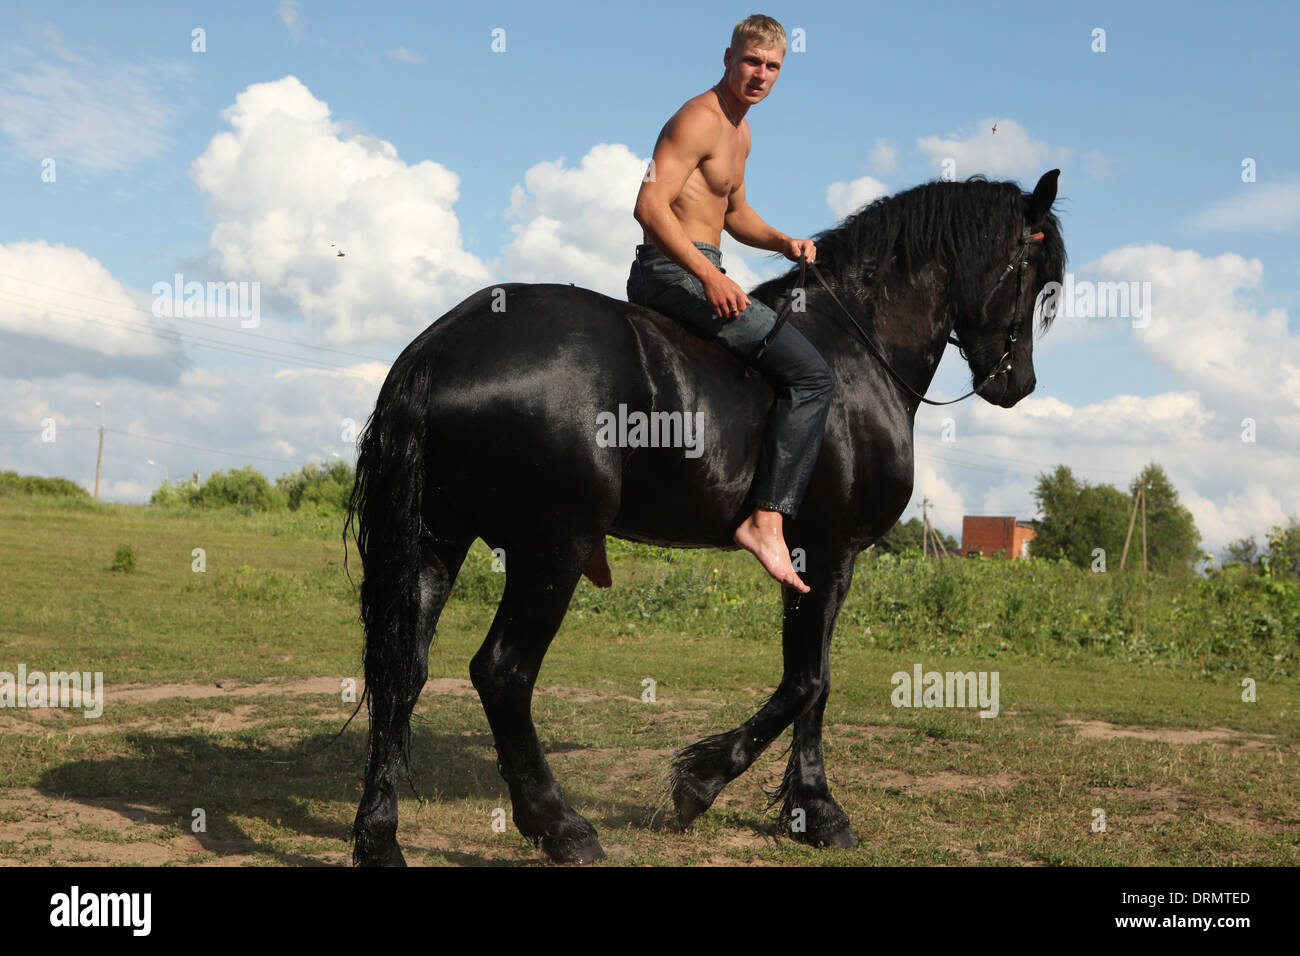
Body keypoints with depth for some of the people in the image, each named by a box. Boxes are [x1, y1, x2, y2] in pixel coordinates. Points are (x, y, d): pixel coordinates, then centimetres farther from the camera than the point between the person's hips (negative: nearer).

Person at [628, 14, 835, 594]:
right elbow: (651, 206, -23)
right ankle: (766, 520, -23)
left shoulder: (739, 131, 19)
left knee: (789, 364, 30)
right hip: (673, 272, -11)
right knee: (811, 375, -18)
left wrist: (783, 242, 9)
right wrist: (709, 275, -30)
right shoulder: (700, 119, -12)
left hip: (697, 274, 11)